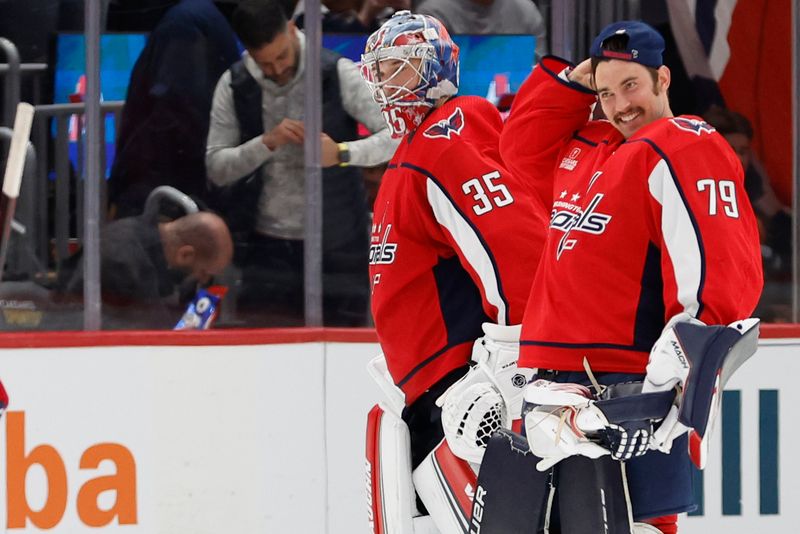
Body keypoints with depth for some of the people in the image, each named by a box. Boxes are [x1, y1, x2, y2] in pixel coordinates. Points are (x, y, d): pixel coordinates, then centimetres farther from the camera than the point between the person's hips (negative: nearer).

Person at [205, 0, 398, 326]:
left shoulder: (338, 75, -8)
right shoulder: (234, 86, 1)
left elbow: (397, 135, -11)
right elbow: (216, 168, -1)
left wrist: (341, 153, -28)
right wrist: (267, 142, -18)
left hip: (336, 249, -2)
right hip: (267, 249, 2)